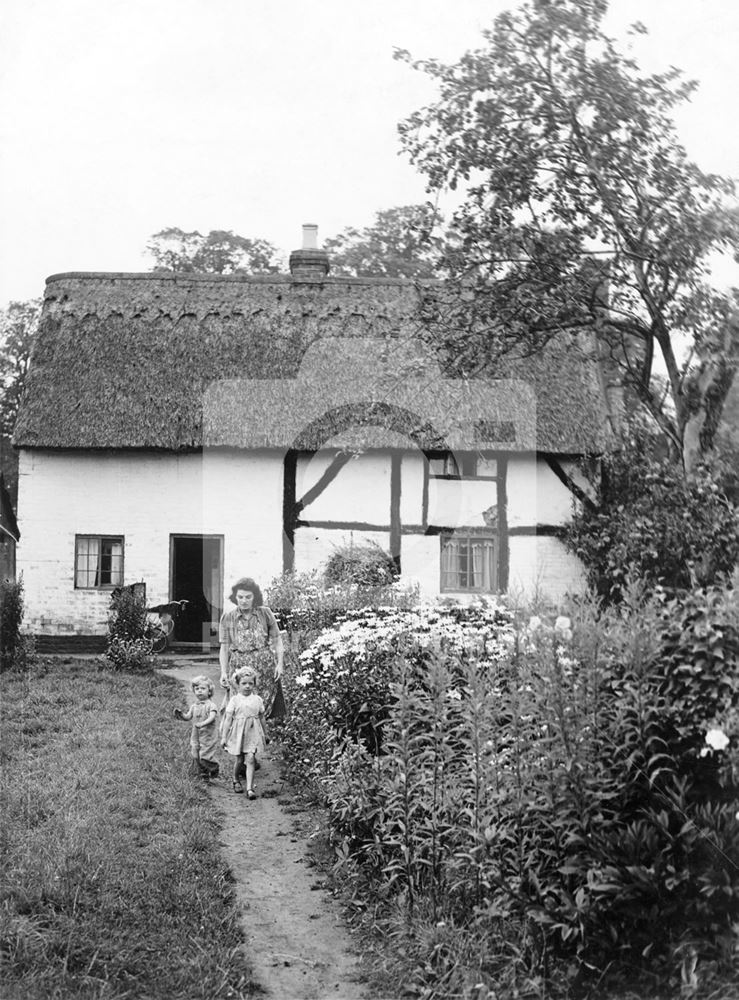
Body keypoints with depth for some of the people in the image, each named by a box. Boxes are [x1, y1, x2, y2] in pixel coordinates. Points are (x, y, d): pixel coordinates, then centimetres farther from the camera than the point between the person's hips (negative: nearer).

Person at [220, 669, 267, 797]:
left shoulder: (257, 700, 3)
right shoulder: (234, 700, -4)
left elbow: (262, 718, 13)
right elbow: (228, 719, -4)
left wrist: (265, 734, 19)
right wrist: (224, 736, -6)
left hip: (253, 733, 1)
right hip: (238, 733, -1)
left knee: (250, 760, -9)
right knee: (239, 759, 9)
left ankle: (250, 789, -9)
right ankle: (236, 781, 36)